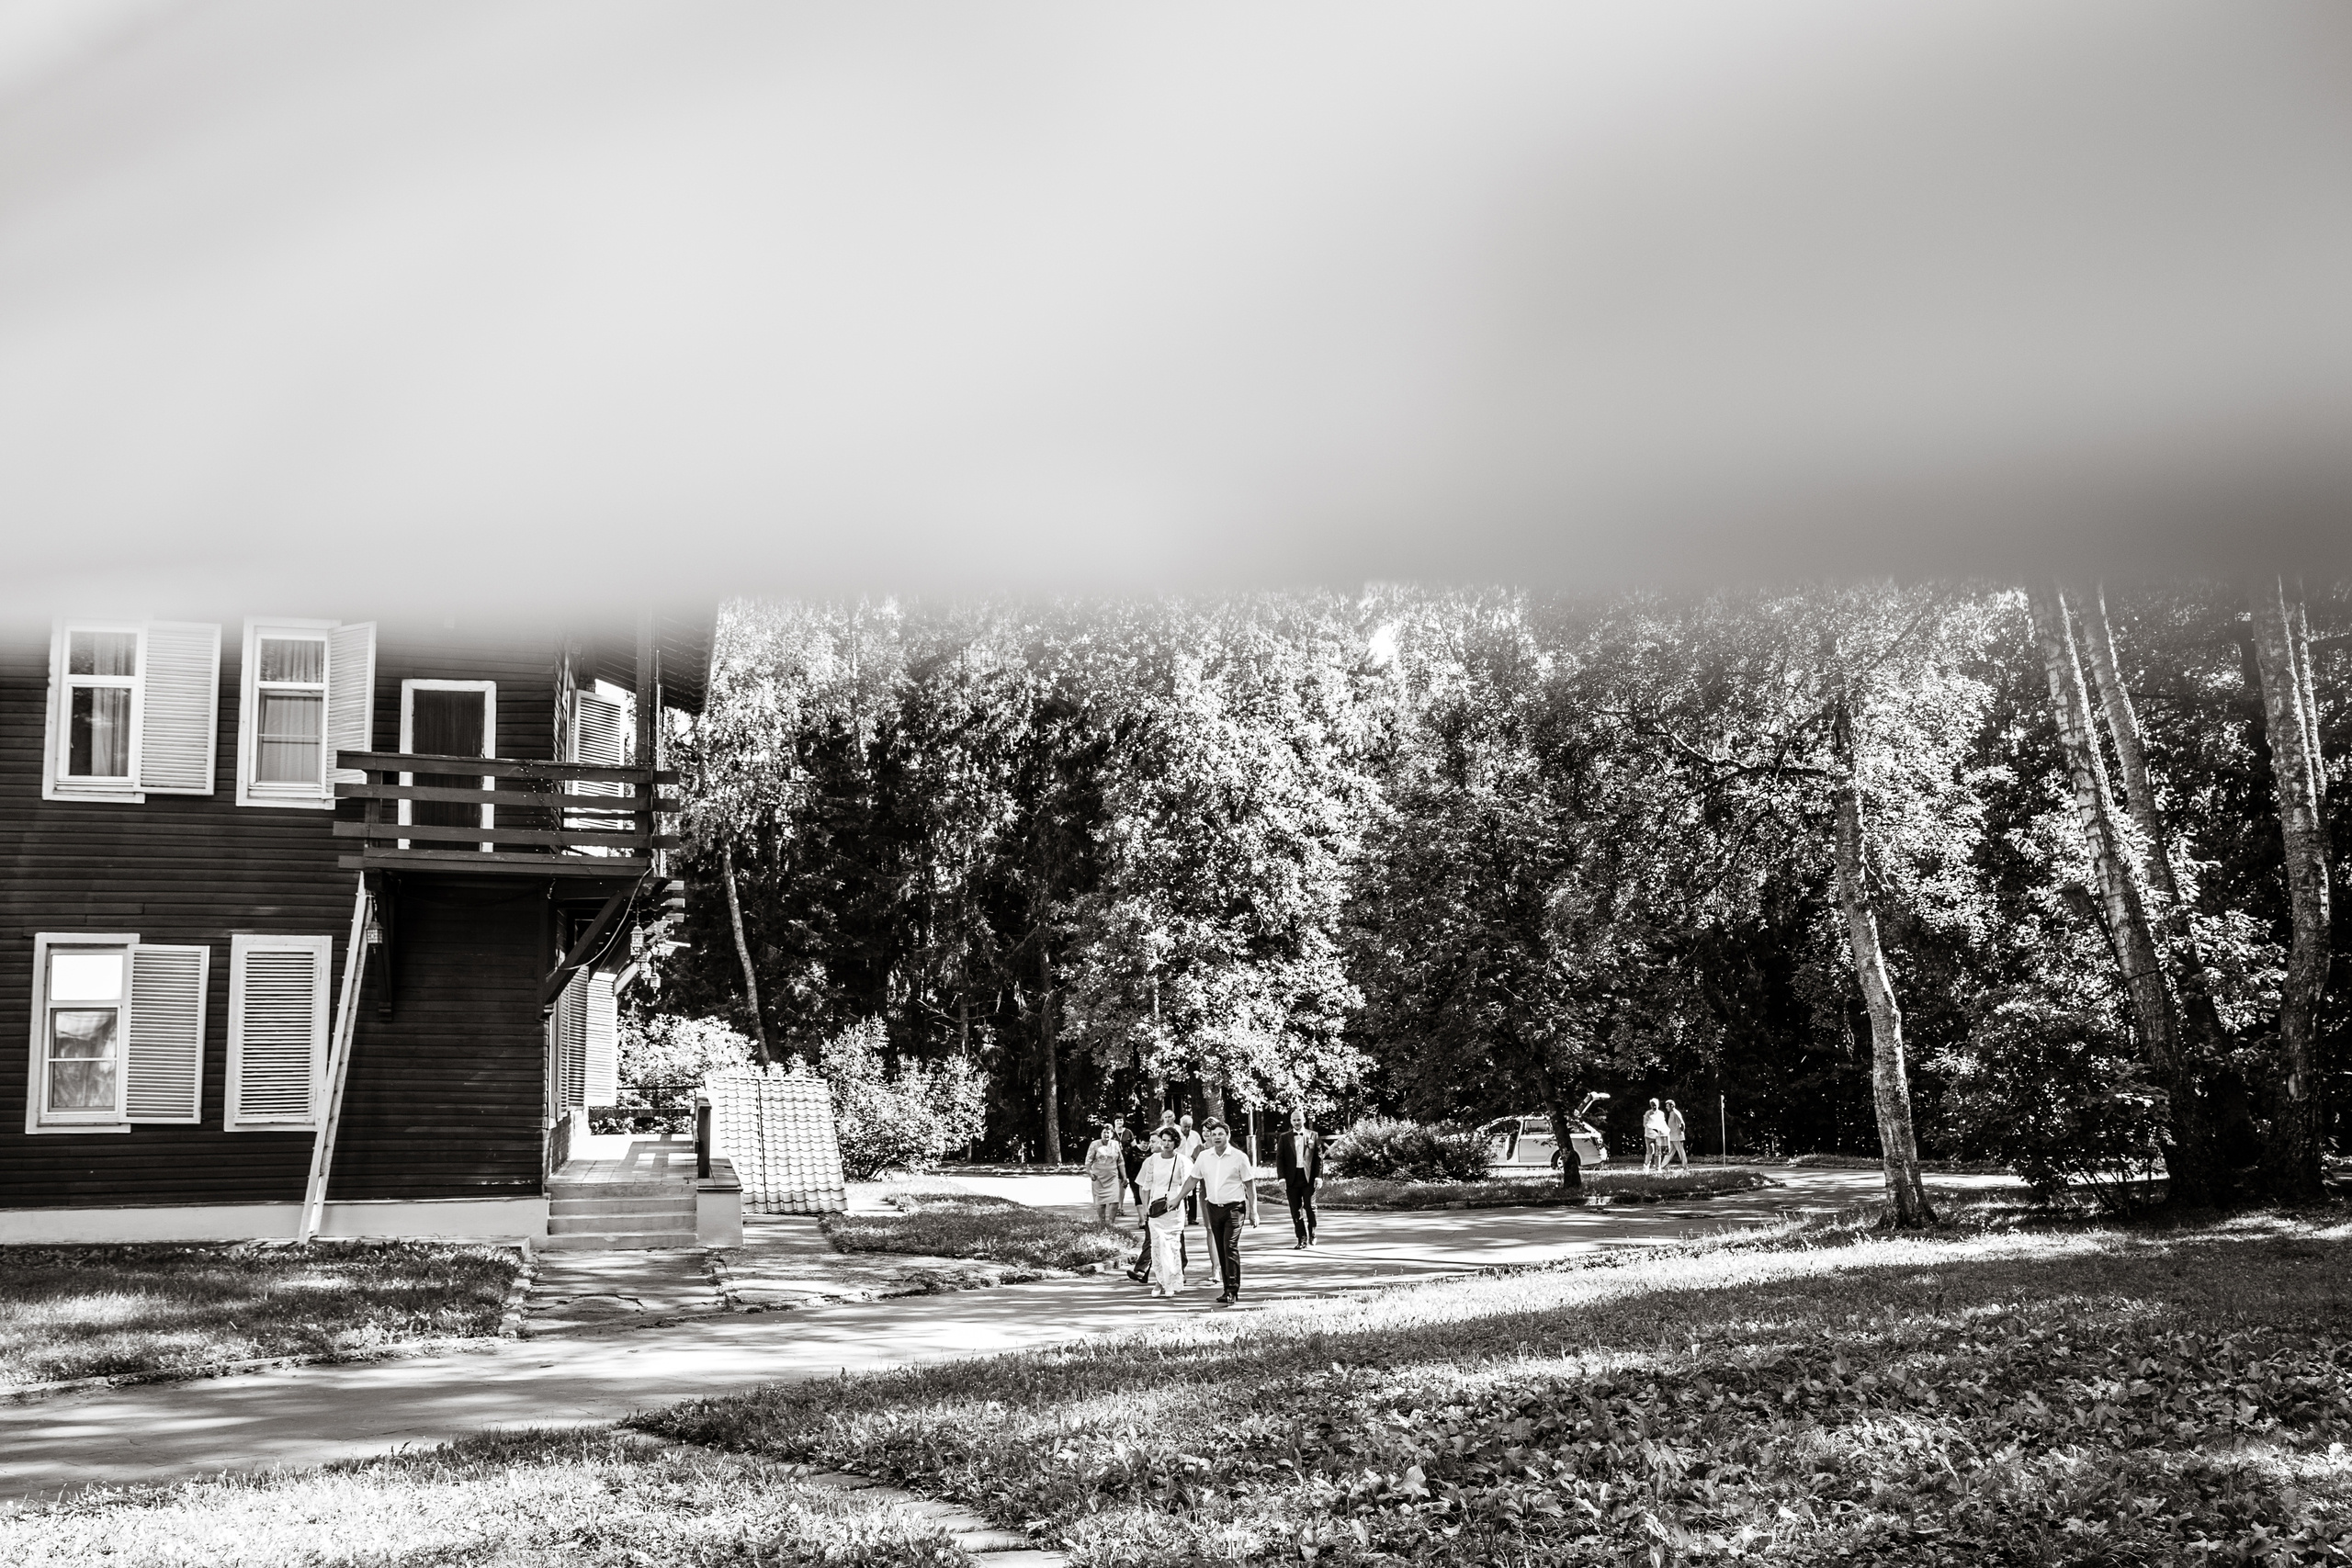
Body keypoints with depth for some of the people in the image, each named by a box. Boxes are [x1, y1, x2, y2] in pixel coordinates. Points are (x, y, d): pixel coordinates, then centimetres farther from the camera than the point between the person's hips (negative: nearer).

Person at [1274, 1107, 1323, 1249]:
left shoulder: (1313, 1136, 6)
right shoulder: (1285, 1138, 7)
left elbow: (1319, 1157, 5)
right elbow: (1279, 1159, 4)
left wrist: (1319, 1176, -4)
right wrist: (1282, 1178, -5)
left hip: (1309, 1178, -1)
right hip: (1292, 1178, 1)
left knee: (1310, 1207, 0)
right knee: (1296, 1211, 1)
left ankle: (1312, 1234, 21)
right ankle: (1302, 1239, 7)